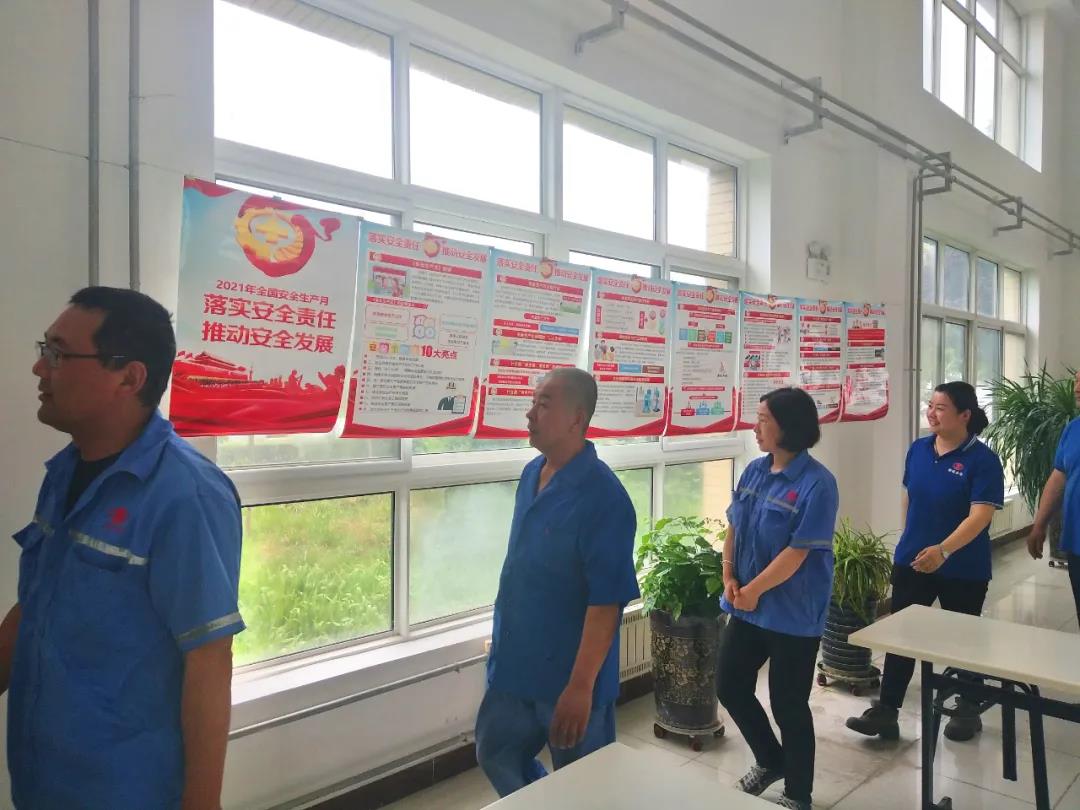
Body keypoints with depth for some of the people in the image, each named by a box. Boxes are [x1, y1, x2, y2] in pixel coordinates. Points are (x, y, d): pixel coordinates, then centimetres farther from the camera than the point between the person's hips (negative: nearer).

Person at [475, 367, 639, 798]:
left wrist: (580, 685, -24)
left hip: (567, 672, -7)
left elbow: (606, 602, -24)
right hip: (513, 661, 7)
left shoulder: (603, 497, -23)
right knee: (495, 755, 22)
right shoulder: (531, 474, 2)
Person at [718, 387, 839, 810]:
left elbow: (797, 552, -19)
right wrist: (729, 578, -4)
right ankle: (771, 760, 40)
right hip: (746, 607, 7)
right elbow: (734, 528, 8)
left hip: (792, 614, -7)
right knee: (729, 686, 14)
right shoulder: (754, 470, 2)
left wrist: (753, 590, -13)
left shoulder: (817, 484, -18)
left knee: (788, 704, 8)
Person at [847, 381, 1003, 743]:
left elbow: (981, 515, -23)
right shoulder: (918, 449, 1)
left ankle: (968, 709, 35)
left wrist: (943, 550, -34)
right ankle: (886, 710, 12)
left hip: (963, 569, -4)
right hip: (911, 561, 5)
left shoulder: (982, 459, -15)